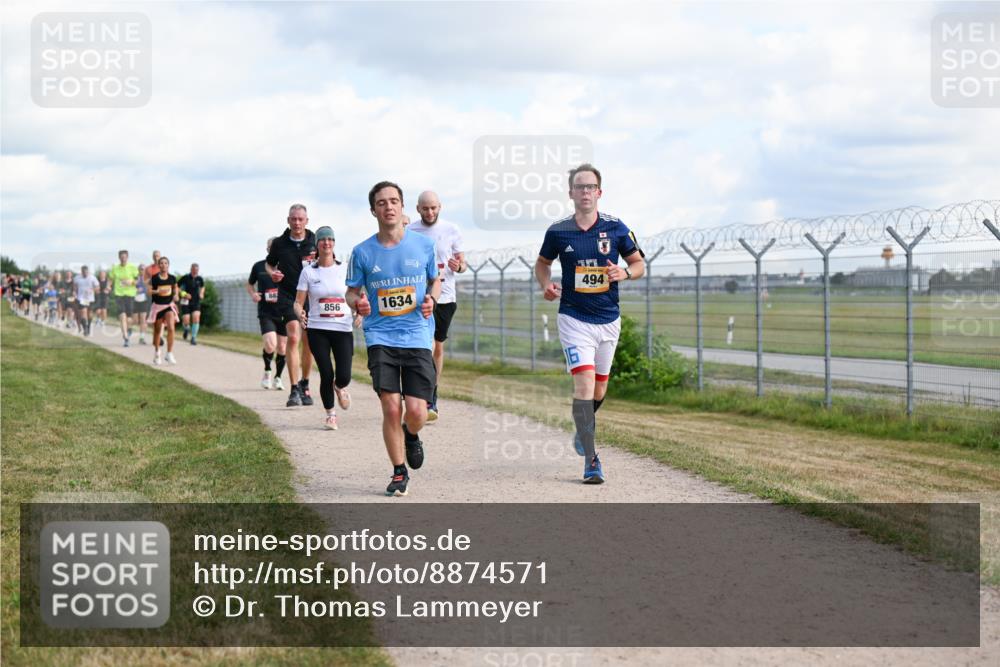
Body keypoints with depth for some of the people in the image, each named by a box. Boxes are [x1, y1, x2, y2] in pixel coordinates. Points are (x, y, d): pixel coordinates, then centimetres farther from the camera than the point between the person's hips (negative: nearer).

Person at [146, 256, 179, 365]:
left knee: (171, 328, -19)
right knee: (157, 331, 11)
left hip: (169, 306, 1)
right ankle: (156, 354, 30)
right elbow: (148, 290, -8)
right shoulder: (154, 278, -5)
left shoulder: (172, 278, 2)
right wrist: (158, 291, -24)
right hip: (157, 306, -1)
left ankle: (169, 354, -13)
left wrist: (176, 295, -2)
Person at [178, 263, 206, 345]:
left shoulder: (200, 279, 1)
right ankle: (187, 329, 31)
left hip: (196, 302, 2)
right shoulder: (185, 278, -9)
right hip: (186, 302, -2)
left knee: (196, 318, -17)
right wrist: (183, 293, -15)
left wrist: (201, 293, 4)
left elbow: (202, 286, 22)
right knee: (186, 321, -7)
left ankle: (193, 338, -6)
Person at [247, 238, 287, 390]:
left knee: (282, 348, 6)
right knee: (270, 346, -17)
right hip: (266, 313, -1)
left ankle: (278, 378, 26)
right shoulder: (259, 266, 3)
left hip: (283, 313, 1)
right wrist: (252, 294, -3)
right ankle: (267, 372, 10)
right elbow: (249, 284, 18)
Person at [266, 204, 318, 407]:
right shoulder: (279, 243, 2)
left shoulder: (315, 241, 1)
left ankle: (305, 385, 30)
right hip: (287, 296, -1)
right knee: (293, 338, -17)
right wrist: (272, 273, -4)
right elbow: (269, 263, 18)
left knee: (308, 342, 9)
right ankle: (295, 390, -19)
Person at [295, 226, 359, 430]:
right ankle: (330, 414, 15)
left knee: (343, 376, -8)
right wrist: (300, 313, -17)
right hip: (317, 329, 0)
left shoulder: (345, 269, 5)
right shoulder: (308, 272, 3)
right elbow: (298, 302, 4)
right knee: (326, 374, -7)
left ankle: (340, 387, 31)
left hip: (343, 329, 1)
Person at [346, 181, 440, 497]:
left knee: (416, 412, -6)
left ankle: (411, 436, 32)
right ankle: (399, 473, 10)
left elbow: (435, 280, 17)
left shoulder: (423, 244, 2)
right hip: (381, 338, 0)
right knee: (391, 408, -10)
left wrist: (431, 299, -5)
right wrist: (357, 302, -12)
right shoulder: (362, 252, 1)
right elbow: (352, 291, 11)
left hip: (417, 337, 0)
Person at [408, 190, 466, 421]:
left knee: (438, 347, 11)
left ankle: (431, 397, 24)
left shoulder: (451, 230, 4)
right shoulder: (409, 232, 1)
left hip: (445, 296, 2)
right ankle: (431, 401, -16)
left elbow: (462, 263, 8)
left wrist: (458, 266, -14)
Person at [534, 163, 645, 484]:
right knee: (584, 383, -16)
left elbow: (639, 263, 6)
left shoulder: (615, 228, -4)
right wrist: (546, 285, -6)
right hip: (574, 318, -2)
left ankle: (585, 429, 46)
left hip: (608, 319, 2)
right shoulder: (558, 232, -4)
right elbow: (542, 262, 14)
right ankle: (591, 459, -15)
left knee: (599, 387, 14)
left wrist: (625, 273, -16)